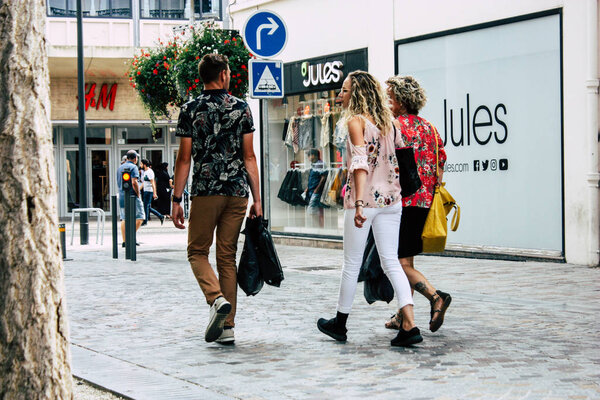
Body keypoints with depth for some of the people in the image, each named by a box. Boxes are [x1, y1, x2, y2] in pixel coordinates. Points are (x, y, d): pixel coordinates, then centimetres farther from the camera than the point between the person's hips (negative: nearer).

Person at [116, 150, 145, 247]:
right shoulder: (133, 167, -9)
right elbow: (134, 182, -19)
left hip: (122, 197, 7)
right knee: (139, 217, -1)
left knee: (124, 219, 8)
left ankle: (124, 241, 6)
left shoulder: (120, 167, 15)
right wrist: (138, 194, -10)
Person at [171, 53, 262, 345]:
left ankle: (217, 299, -16)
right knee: (227, 256, 8)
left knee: (197, 251, 10)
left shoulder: (190, 110, -1)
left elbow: (184, 158, -3)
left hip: (205, 191, -2)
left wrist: (176, 200, 2)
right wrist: (257, 199, 6)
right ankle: (227, 325, 8)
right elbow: (249, 157, 4)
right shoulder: (242, 108, 5)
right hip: (237, 191, 3)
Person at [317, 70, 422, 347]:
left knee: (352, 262, 7)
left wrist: (359, 203, -27)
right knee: (391, 262, 4)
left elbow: (360, 161, -20)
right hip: (391, 199, 6)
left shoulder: (356, 120, -9)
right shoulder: (387, 121, 11)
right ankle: (409, 325, -9)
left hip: (365, 198, -6)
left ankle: (340, 323, 22)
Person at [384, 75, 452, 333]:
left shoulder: (395, 127, -9)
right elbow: (440, 165, 15)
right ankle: (403, 316, 17)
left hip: (401, 202, -8)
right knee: (406, 260, 15)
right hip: (424, 201, 8)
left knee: (401, 263, -6)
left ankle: (435, 297, -22)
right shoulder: (429, 128, 14)